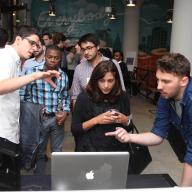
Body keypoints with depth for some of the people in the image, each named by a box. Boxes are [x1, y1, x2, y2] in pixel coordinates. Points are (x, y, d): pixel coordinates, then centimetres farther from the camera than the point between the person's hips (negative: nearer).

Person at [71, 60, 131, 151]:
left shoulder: (122, 97, 1)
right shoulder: (84, 97, -7)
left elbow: (128, 128, 12)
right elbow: (74, 129, -3)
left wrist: (125, 120, -9)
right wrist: (96, 120, -15)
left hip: (117, 149, 3)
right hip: (89, 150, -2)